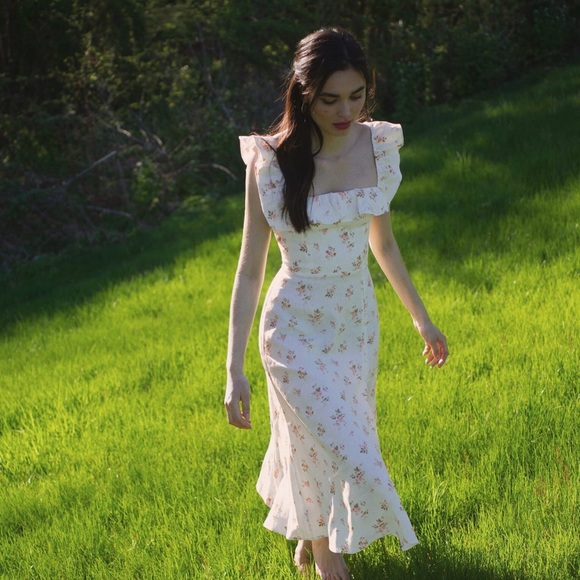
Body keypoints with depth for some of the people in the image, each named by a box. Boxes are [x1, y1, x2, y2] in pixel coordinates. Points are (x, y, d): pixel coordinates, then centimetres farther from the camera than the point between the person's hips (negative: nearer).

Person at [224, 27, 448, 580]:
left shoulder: (376, 147, -7)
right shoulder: (271, 162, -19)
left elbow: (383, 242, 8)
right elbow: (250, 268, -14)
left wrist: (422, 319, 15)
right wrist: (234, 369, -15)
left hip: (358, 320, 4)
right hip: (296, 327, -4)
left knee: (324, 441, 20)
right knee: (344, 450, -4)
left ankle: (312, 531, 50)